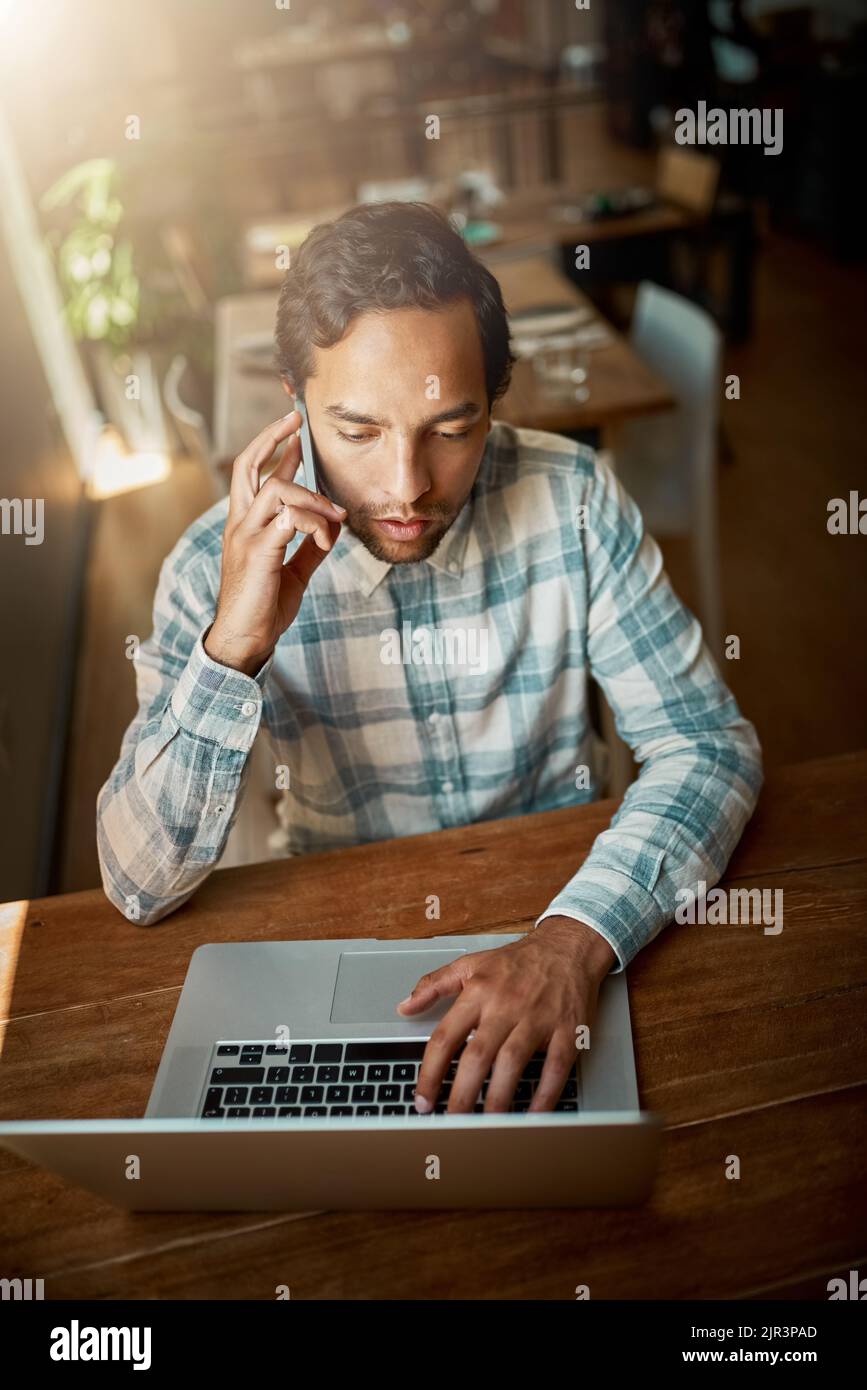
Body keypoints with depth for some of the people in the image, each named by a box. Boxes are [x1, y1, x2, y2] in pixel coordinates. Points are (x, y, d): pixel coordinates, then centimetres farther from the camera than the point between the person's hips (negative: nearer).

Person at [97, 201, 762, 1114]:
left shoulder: (572, 499, -12)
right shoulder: (223, 562, -14)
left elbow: (707, 742, -11)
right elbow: (141, 888, -15)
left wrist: (577, 938, -29)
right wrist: (230, 653, -31)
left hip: (567, 902, 1)